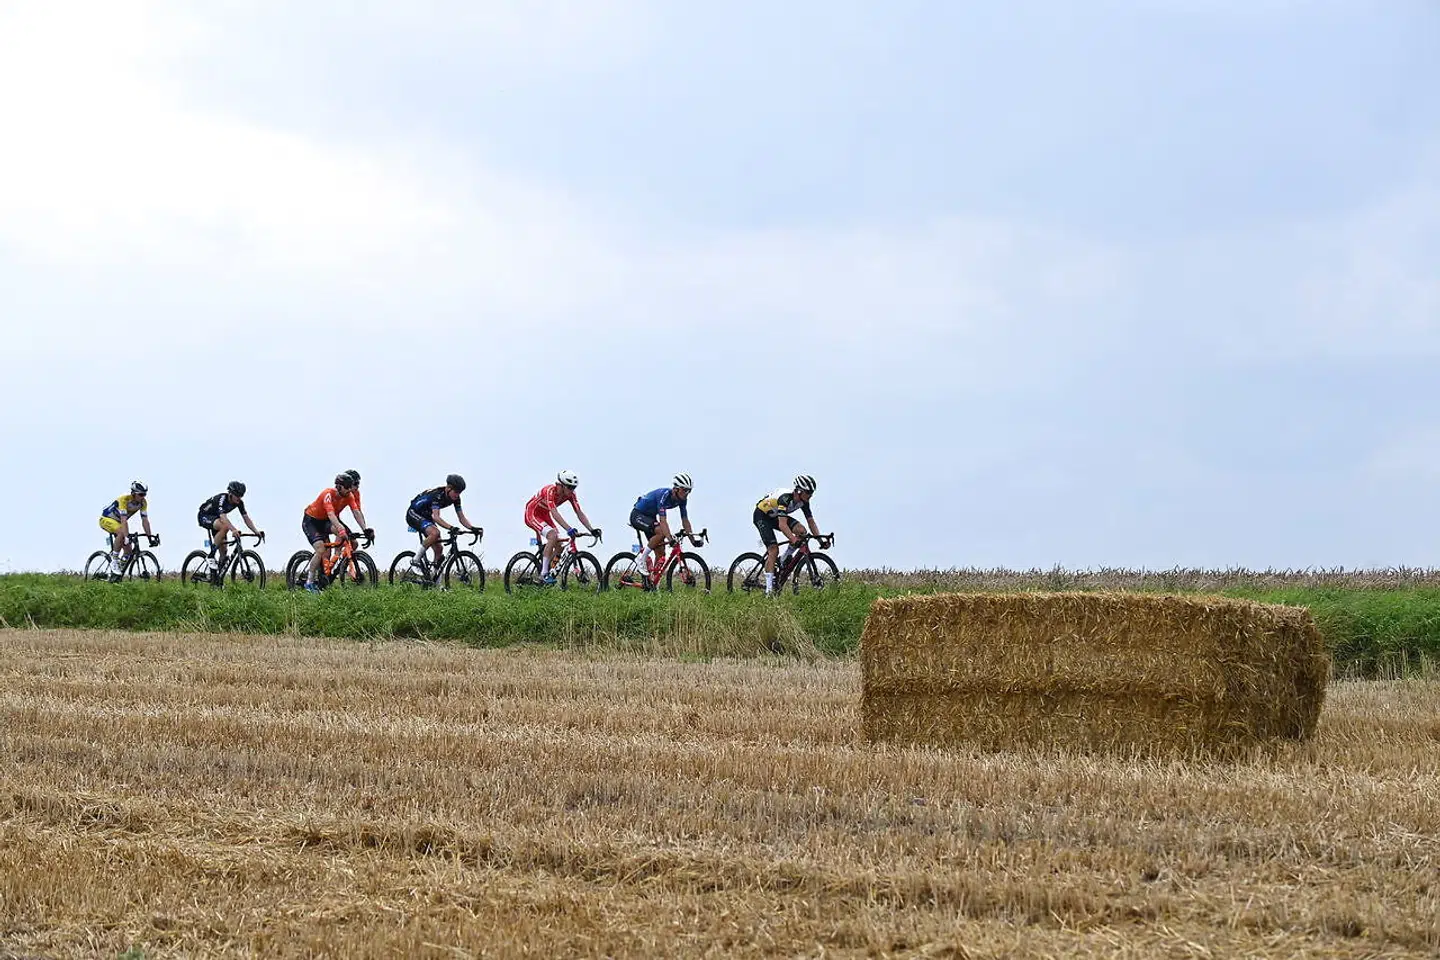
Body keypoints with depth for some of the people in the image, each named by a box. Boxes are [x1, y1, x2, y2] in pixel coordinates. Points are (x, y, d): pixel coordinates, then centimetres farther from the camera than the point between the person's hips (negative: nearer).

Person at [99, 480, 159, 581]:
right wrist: (127, 537, -47)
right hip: (106, 519, -7)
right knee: (122, 533, -38)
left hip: (118, 522, 7)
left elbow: (145, 520, -11)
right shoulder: (124, 500, -32)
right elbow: (124, 521, -39)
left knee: (128, 551, -4)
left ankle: (114, 576, 10)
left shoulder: (143, 502, -13)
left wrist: (150, 537, -19)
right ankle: (114, 559, -25)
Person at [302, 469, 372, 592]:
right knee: (321, 551, -20)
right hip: (311, 521, -7)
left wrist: (366, 529, -35)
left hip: (324, 522, 7)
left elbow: (357, 512, -21)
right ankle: (309, 583, -14)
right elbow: (331, 514, -44)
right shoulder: (328, 494, -30)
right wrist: (341, 529, -59)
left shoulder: (349, 496, -11)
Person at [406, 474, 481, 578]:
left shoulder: (455, 498, -9)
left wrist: (473, 528, -26)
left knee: (439, 550, -3)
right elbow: (435, 516, -43)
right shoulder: (437, 495, -31)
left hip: (426, 517, 8)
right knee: (435, 533, -35)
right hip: (414, 514, -8)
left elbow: (462, 518, -7)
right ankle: (415, 561, -22)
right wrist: (450, 527, -57)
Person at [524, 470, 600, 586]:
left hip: (544, 515, 8)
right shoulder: (550, 491, -33)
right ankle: (544, 574, -26)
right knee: (553, 536, -30)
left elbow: (580, 513, -11)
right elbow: (554, 513, -43)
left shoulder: (570, 494, -12)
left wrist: (591, 530, -23)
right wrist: (568, 529, -54)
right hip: (532, 514, -8)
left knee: (558, 547, -7)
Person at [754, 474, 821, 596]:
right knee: (773, 549, -20)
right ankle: (769, 588, -22)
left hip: (775, 516, 7)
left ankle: (784, 560, 0)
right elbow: (782, 525, -43)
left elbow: (811, 521, -7)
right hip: (762, 515, -7)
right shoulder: (785, 498, -36)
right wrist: (794, 540, -54)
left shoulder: (803, 501, -13)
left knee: (801, 530, -17)